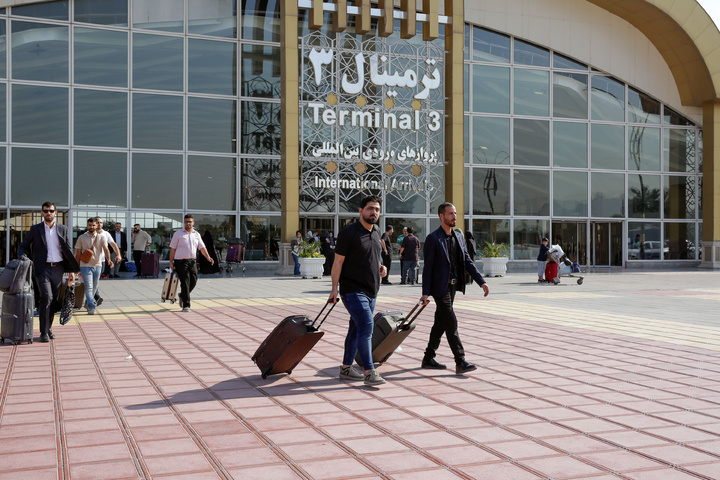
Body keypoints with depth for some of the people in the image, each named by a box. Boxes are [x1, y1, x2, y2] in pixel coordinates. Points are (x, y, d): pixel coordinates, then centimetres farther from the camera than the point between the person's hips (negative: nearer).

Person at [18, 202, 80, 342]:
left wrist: (72, 270, 5)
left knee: (54, 300, 7)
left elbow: (68, 250, 10)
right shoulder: (35, 229, 6)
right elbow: (23, 246, 10)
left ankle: (49, 328, 20)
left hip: (58, 269, 3)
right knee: (46, 297, -15)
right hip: (42, 269, -3)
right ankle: (44, 332, -11)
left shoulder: (63, 229, 9)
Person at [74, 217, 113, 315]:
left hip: (97, 265, 2)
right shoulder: (81, 238, 4)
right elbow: (78, 253, 7)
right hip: (85, 266, -2)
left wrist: (108, 259, -29)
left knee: (94, 287, 12)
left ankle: (87, 303, 32)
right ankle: (91, 307, -16)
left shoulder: (102, 237, 4)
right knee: (89, 287, -12)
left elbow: (105, 249, -11)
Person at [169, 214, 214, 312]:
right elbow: (173, 248, -1)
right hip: (181, 261, -5)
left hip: (192, 261, 5)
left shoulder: (196, 234, 11)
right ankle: (186, 305, -2)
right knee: (185, 283, -8)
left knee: (193, 281, 5)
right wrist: (171, 262, -5)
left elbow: (202, 247, 7)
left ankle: (182, 296, 33)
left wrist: (208, 257, -9)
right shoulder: (178, 234, -1)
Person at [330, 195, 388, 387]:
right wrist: (334, 288, -14)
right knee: (366, 326, -17)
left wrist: (381, 267, 6)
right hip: (353, 290, -8)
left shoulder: (376, 232, 13)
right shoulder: (348, 233, -10)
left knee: (356, 329, 13)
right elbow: (338, 261, -9)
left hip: (371, 291, 8)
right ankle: (370, 372, -16)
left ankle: (346, 368, 23)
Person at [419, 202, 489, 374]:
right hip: (440, 287, -7)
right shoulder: (433, 238, -9)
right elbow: (428, 267, -11)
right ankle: (460, 362, -9)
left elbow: (467, 261, 13)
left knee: (441, 322, 13)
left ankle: (428, 358, 24)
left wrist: (481, 281, 3)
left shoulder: (458, 236, 12)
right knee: (451, 322, -11)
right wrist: (425, 293, -15)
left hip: (453, 286, 8)